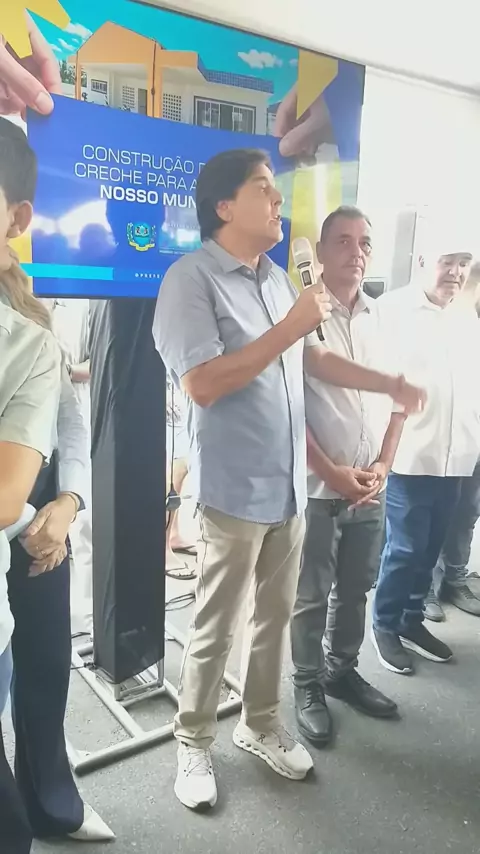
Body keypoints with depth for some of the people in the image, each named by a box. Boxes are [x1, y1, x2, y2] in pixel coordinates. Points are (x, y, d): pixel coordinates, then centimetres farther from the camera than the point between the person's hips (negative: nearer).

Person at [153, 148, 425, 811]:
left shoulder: (278, 280, 10)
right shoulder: (191, 278, -12)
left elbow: (314, 358, 20)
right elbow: (201, 384, -22)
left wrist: (390, 384, 18)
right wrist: (289, 327, -19)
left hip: (290, 486, 7)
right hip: (235, 491, -7)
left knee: (275, 617, 18)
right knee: (216, 629, 8)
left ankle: (260, 724, 39)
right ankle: (193, 743, 30)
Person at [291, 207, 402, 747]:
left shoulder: (383, 320, 8)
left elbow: (398, 400, 11)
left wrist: (382, 466, 0)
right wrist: (331, 472, -13)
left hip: (371, 486, 5)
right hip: (315, 485, -5)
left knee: (356, 588, 18)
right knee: (311, 595, 8)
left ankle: (343, 671, 38)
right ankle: (308, 687, 27)